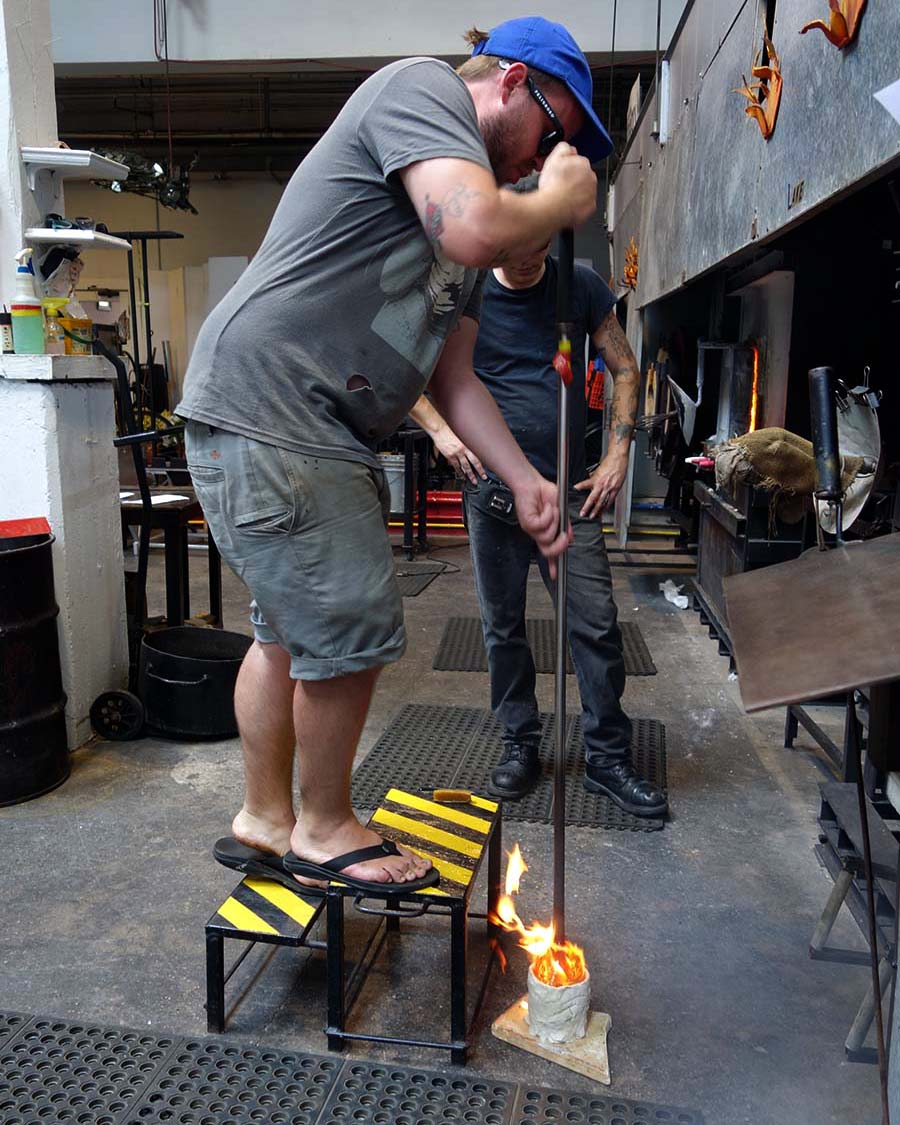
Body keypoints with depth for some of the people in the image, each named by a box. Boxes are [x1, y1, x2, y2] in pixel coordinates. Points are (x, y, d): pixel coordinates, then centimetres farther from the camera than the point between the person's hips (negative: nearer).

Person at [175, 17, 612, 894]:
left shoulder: (471, 204, 22)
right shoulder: (419, 87, -4)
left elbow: (452, 377, 19)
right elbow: (476, 228, -25)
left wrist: (525, 482, 12)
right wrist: (561, 204, -3)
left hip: (322, 436, 10)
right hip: (266, 416, -10)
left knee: (292, 630, 18)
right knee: (353, 633, -2)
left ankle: (264, 822, 35)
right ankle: (325, 833, 20)